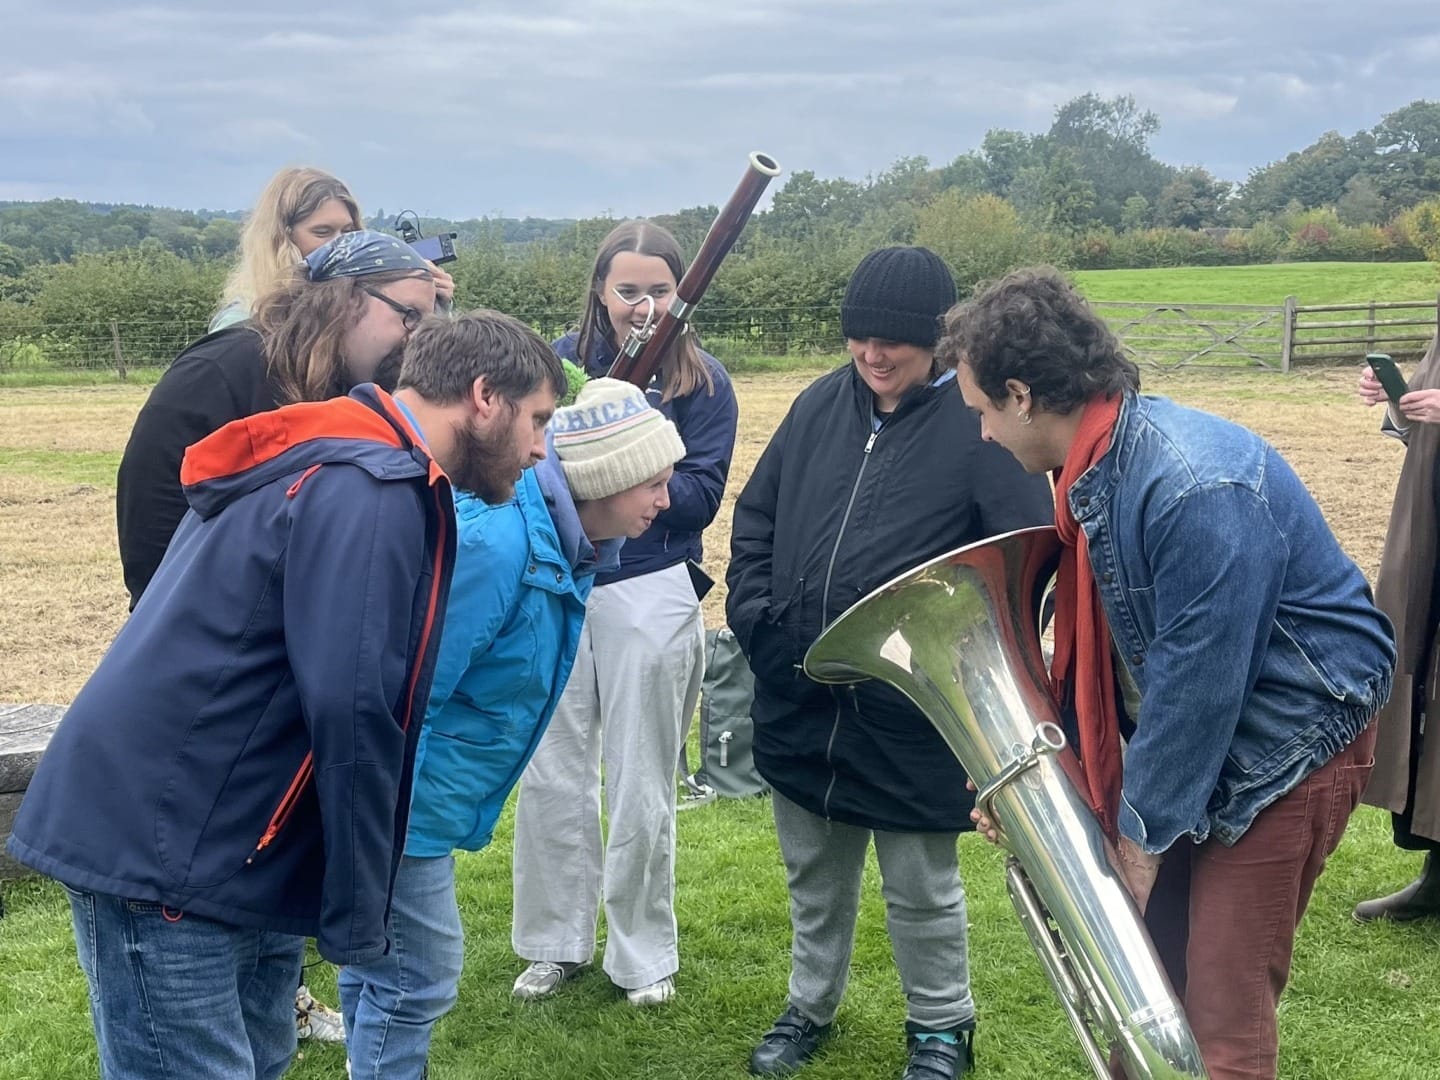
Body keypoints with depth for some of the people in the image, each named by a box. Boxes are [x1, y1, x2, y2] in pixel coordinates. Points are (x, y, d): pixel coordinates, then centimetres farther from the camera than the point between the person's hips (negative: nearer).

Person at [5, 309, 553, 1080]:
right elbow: (350, 713, -24)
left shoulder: (338, 467, 17)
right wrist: (358, 918, -16)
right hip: (161, 851, -10)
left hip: (228, 851, 10)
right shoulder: (370, 495, -18)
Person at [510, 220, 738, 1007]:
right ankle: (556, 942, 25)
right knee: (551, 776, 8)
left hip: (650, 594, -2)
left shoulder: (703, 382, -1)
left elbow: (702, 495, -8)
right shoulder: (562, 361, 6)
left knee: (640, 785, 5)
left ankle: (644, 955, 22)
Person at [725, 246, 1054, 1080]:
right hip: (799, 697, 5)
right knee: (815, 872, 21)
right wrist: (755, 620, 2)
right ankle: (811, 1006, 42)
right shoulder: (819, 405, 4)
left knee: (921, 885, 10)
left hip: (912, 708, -5)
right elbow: (755, 519, 13)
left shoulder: (979, 424, -12)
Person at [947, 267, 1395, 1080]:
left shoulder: (1197, 489, -30)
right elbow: (1092, 644, 7)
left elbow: (1196, 683, -25)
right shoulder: (1097, 462, -2)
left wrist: (1141, 836, -14)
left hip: (1286, 744, -8)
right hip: (1180, 731, 8)